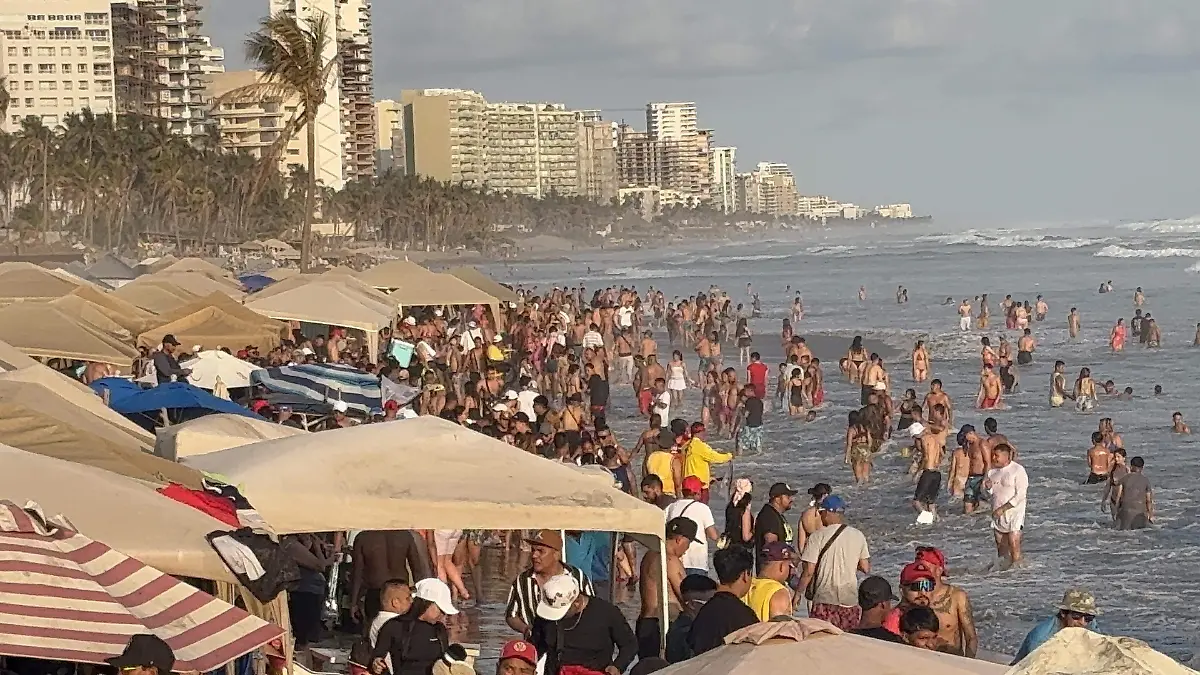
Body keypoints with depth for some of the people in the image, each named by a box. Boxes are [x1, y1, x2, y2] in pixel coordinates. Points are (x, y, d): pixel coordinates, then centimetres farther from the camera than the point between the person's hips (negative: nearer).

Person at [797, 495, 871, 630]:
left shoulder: (818, 537, -8)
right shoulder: (858, 536, 4)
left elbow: (809, 572, -9)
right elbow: (866, 568, 7)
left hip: (825, 600, -4)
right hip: (851, 599, 4)